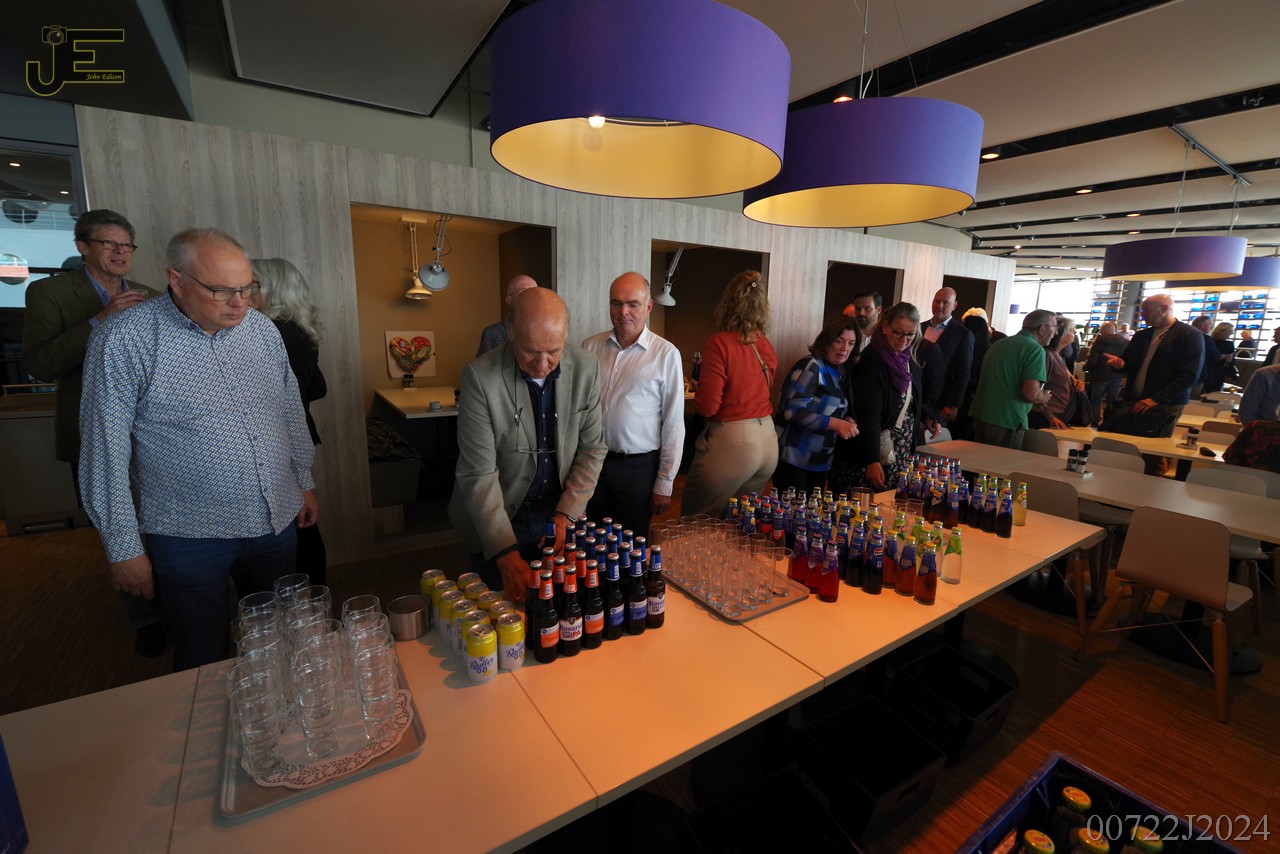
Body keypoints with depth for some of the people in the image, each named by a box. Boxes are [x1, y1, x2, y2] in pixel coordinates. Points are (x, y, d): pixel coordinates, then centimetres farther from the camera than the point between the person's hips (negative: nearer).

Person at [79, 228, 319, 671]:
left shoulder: (262, 329, 1)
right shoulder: (124, 340, -12)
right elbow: (106, 450, -10)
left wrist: (304, 483, 14)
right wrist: (124, 547, -7)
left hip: (277, 521, 4)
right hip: (188, 535, -4)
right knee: (202, 661, 13)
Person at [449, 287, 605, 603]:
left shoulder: (586, 367, -12)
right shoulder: (480, 376, -21)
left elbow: (592, 448, -4)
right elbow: (478, 474, -21)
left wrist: (566, 514, -13)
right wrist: (506, 553, -26)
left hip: (560, 516, 3)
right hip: (499, 519, -2)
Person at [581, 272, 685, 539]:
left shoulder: (666, 354, -7)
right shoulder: (590, 347, 2)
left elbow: (673, 424, -5)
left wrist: (664, 483, -4)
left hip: (639, 466, -2)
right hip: (591, 461, 3)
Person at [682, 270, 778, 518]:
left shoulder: (719, 343, -14)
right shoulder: (767, 347, 5)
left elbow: (707, 406, -16)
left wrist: (698, 395, 5)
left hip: (731, 442, -7)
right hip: (767, 441, 7)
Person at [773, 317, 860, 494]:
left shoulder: (840, 372, 12)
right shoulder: (811, 366, -13)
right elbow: (793, 411, -21)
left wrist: (847, 421, 0)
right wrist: (835, 423, -24)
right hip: (793, 459, -8)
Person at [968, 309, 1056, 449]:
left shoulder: (999, 343, 14)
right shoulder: (1035, 349, -10)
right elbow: (1031, 393, -19)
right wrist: (1043, 397, 4)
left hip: (980, 417, 7)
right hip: (1007, 422, -7)